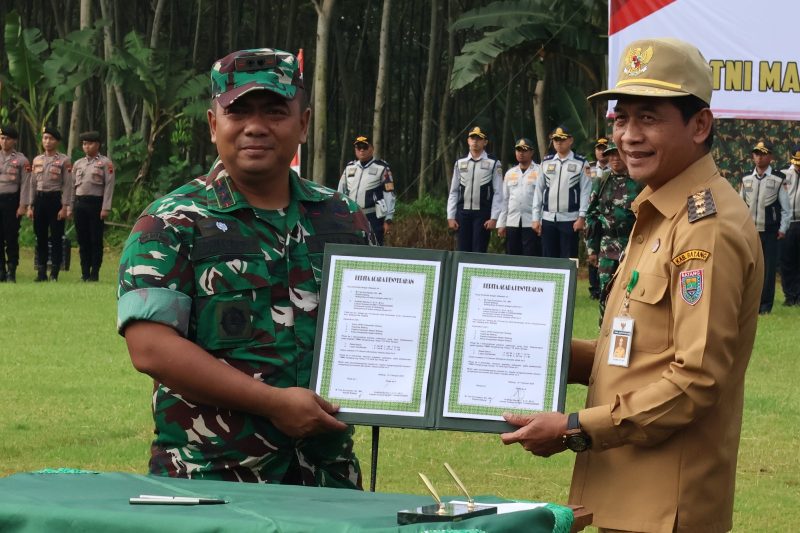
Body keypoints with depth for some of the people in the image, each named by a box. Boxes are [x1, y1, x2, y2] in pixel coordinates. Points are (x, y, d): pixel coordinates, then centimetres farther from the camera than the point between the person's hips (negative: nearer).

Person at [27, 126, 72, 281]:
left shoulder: (64, 161, -2)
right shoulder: (37, 160, 12)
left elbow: (68, 185, -6)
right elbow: (32, 184, 14)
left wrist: (65, 207, -12)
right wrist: (30, 206, 9)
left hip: (55, 199, -5)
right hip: (39, 200, 5)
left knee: (56, 238, -3)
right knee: (40, 238, 6)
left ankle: (54, 273, 1)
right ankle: (41, 272, 11)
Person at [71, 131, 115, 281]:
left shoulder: (105, 163, -1)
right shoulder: (78, 163, 14)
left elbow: (109, 186, -6)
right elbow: (72, 185, 16)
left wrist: (106, 208, -12)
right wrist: (70, 207, 10)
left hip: (96, 203, -5)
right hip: (80, 204, 5)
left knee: (96, 240, -2)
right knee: (83, 240, 6)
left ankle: (94, 273, 2)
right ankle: (85, 272, 10)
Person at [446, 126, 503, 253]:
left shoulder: (493, 164, -1)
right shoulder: (460, 163, 10)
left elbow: (498, 193, -3)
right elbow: (453, 192, 11)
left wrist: (494, 218, -9)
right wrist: (450, 217, 5)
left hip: (482, 214, -3)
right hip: (463, 213, 3)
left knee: (479, 252, -4)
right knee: (463, 252, 4)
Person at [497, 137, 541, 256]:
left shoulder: (539, 172, 0)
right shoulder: (510, 173, 17)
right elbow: (504, 200, 17)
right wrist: (501, 224, 11)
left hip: (531, 224, -5)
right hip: (512, 223, 5)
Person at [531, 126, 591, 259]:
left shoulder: (580, 163, -1)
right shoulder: (546, 163, 10)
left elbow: (586, 191, -4)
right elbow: (539, 190, 11)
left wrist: (582, 217, -11)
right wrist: (536, 218, 6)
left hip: (570, 219, -4)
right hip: (548, 218, 4)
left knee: (568, 260, -1)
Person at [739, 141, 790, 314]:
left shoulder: (778, 180, 0)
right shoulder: (746, 180, 10)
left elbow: (786, 208, 2)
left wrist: (782, 229, -4)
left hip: (770, 232, -3)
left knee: (768, 269, -2)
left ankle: (765, 306, 4)